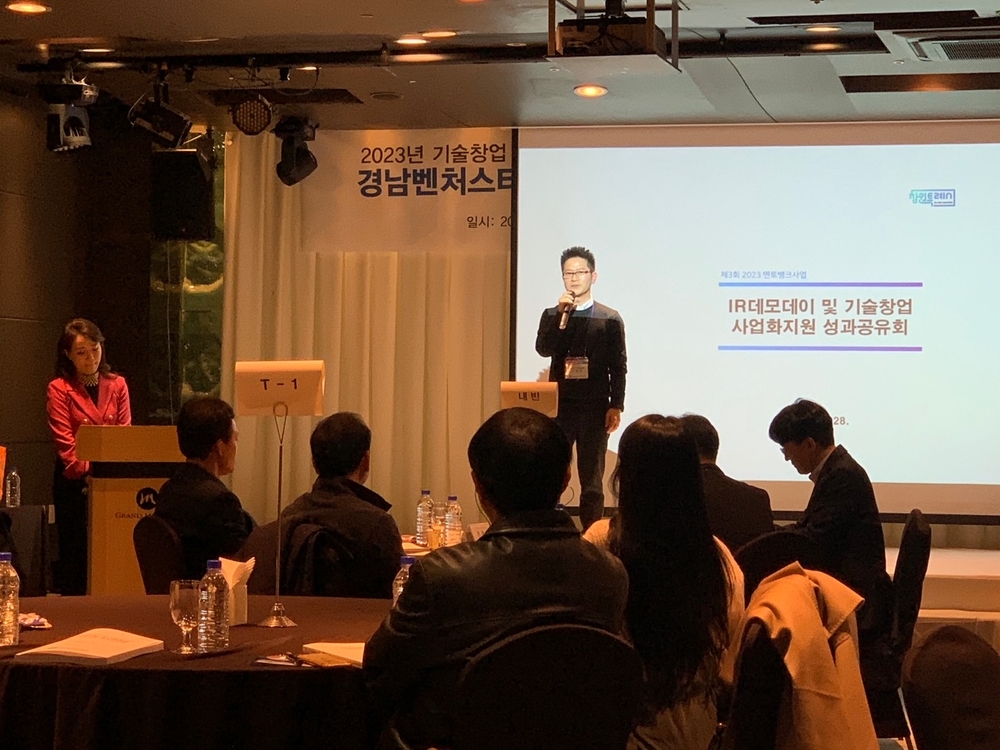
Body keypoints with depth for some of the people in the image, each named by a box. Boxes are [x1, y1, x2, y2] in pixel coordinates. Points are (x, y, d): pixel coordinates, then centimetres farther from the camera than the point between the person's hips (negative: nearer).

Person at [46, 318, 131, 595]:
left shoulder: (117, 385, 9)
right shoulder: (59, 389, -2)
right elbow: (65, 443, -9)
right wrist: (90, 473, -21)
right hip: (75, 483, -3)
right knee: (75, 554, 0)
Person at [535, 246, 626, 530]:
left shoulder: (610, 319, 4)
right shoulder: (552, 315, 10)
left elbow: (618, 367, 2)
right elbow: (543, 349, -7)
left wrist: (616, 406, -5)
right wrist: (561, 315, -15)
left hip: (595, 406, -1)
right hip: (559, 403, 1)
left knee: (592, 480, 2)